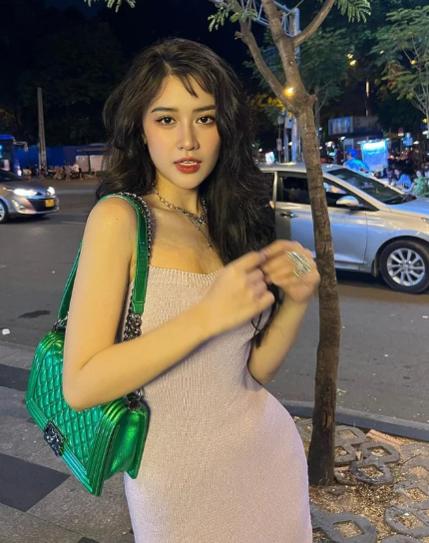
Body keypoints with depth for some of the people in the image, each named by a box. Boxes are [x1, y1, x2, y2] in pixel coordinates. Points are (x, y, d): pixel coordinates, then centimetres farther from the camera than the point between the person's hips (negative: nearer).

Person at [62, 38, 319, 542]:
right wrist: (208, 316, -27)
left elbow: (254, 370, 2)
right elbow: (80, 386, -20)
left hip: (270, 449, 5)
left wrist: (295, 301, -15)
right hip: (178, 472, -4)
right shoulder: (120, 217, -14)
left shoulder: (232, 220, 1)